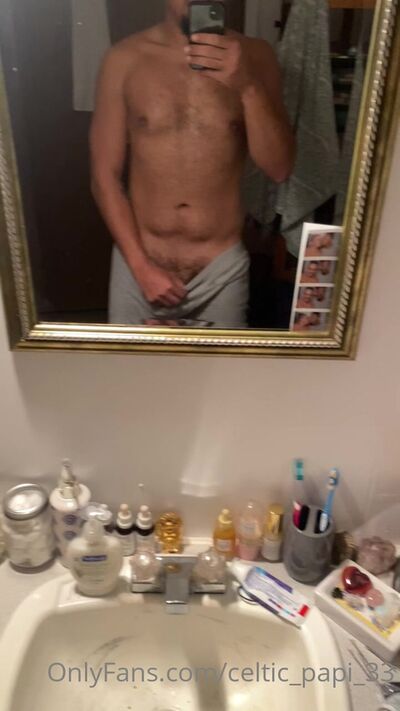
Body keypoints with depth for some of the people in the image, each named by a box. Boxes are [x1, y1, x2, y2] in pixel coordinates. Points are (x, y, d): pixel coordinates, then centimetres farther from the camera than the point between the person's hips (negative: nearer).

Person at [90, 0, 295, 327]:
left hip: (223, 267, 1)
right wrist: (141, 266, -10)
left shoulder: (254, 56, -3)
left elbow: (280, 168, -10)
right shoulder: (124, 59, -5)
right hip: (137, 261, 0)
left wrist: (248, 86, -25)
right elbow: (105, 175, -4)